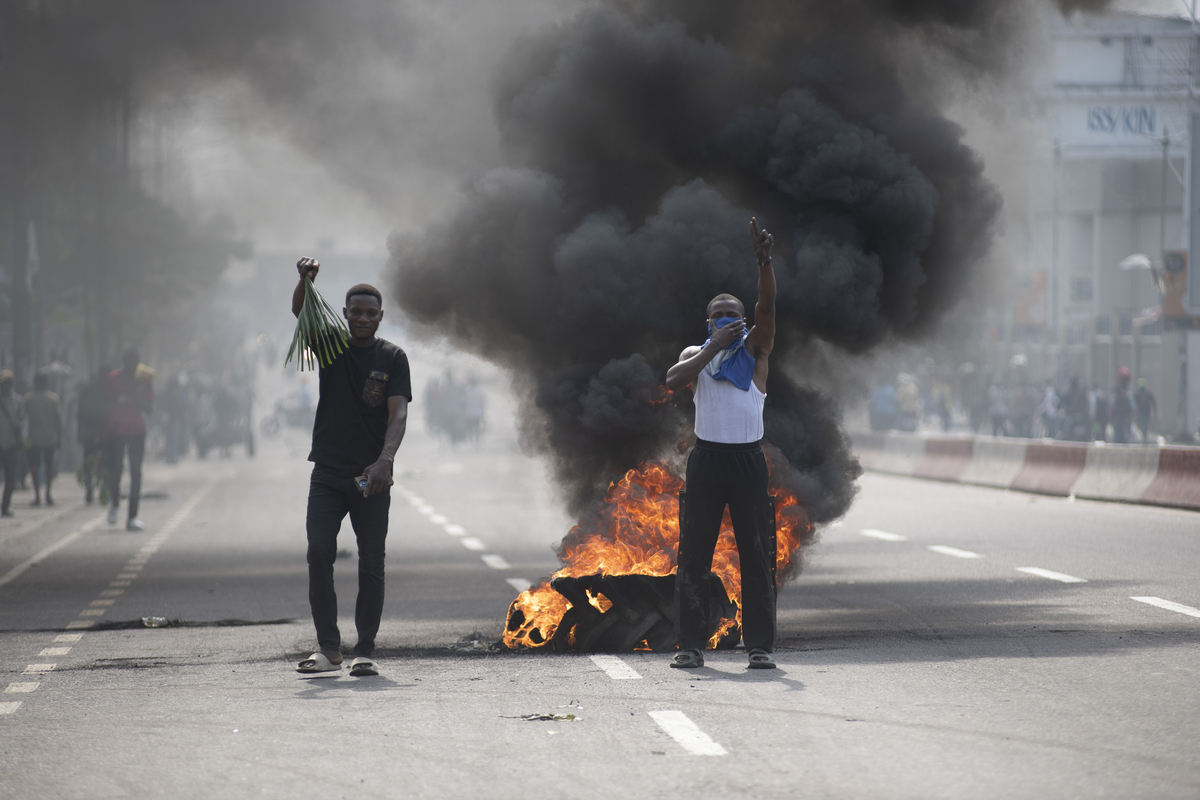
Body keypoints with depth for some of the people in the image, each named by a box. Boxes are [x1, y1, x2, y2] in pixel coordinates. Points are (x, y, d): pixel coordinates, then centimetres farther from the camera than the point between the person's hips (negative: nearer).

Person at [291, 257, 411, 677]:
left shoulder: (392, 358, 1)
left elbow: (398, 413, -8)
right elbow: (299, 313, -12)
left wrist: (384, 460, -25)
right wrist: (305, 280, -34)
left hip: (372, 477, -1)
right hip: (328, 473, 1)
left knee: (371, 565, 0)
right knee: (319, 554, -9)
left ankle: (364, 651, 6)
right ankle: (328, 648, -5)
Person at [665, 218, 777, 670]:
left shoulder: (754, 349, 6)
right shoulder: (697, 354, 10)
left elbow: (767, 306, -11)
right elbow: (673, 379, -11)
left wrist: (764, 261, -25)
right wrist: (715, 346, -12)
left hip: (747, 459, -1)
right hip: (706, 459, 1)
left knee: (757, 555, -1)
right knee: (694, 555, 1)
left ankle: (760, 645, 3)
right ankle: (692, 644, 7)